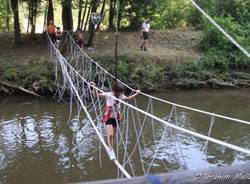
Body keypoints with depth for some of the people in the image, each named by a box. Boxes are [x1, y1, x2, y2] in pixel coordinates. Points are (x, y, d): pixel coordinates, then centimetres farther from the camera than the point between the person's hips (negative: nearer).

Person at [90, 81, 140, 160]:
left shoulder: (120, 96, -5)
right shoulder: (108, 95, -17)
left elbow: (128, 98, 15)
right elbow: (96, 95, -18)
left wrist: (136, 94, 12)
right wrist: (94, 88, -34)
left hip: (116, 117, 4)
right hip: (108, 117, -4)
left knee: (113, 135, 13)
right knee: (110, 134, -16)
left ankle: (111, 149, 32)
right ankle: (111, 150, 5)